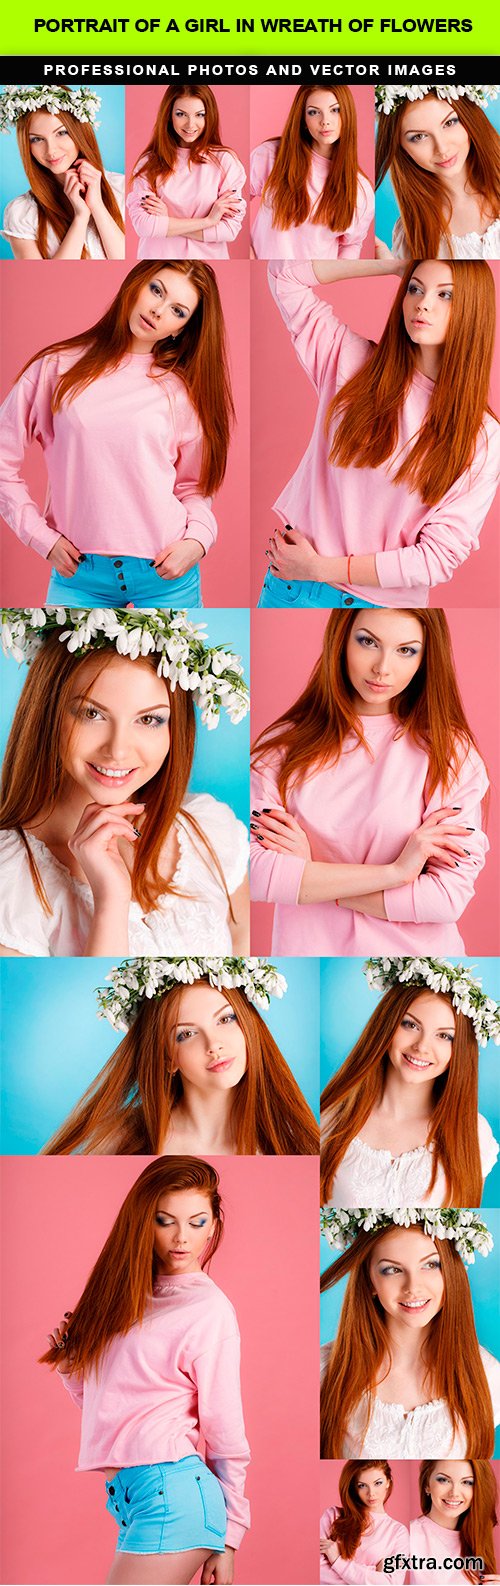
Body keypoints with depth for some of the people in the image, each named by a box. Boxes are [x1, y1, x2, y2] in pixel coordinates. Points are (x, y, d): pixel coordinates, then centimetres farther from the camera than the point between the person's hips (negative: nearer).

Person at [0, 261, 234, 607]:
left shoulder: (181, 390, 6)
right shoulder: (57, 367, 3)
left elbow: (193, 486, 10)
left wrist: (197, 540, -9)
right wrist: (41, 536, -2)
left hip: (166, 574, 1)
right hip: (77, 574, 0)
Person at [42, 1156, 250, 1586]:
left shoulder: (209, 1310, -8)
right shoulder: (128, 1297, 14)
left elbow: (226, 1433, -5)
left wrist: (227, 1539, -1)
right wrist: (68, 1360, 2)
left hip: (170, 1491, -7)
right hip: (124, 1494, 7)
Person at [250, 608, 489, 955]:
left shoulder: (451, 750, -11)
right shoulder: (284, 744, -8)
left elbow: (450, 897, -18)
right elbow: (252, 872, -19)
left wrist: (307, 877, -18)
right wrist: (393, 872, -22)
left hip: (417, 949, -1)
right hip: (306, 945, 1)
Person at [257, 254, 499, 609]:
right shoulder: (354, 362, -2)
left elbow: (440, 556, -13)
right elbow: (286, 274, 1)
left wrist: (323, 568, -15)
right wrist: (395, 265, -4)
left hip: (383, 600, -2)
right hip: (293, 580, 2)